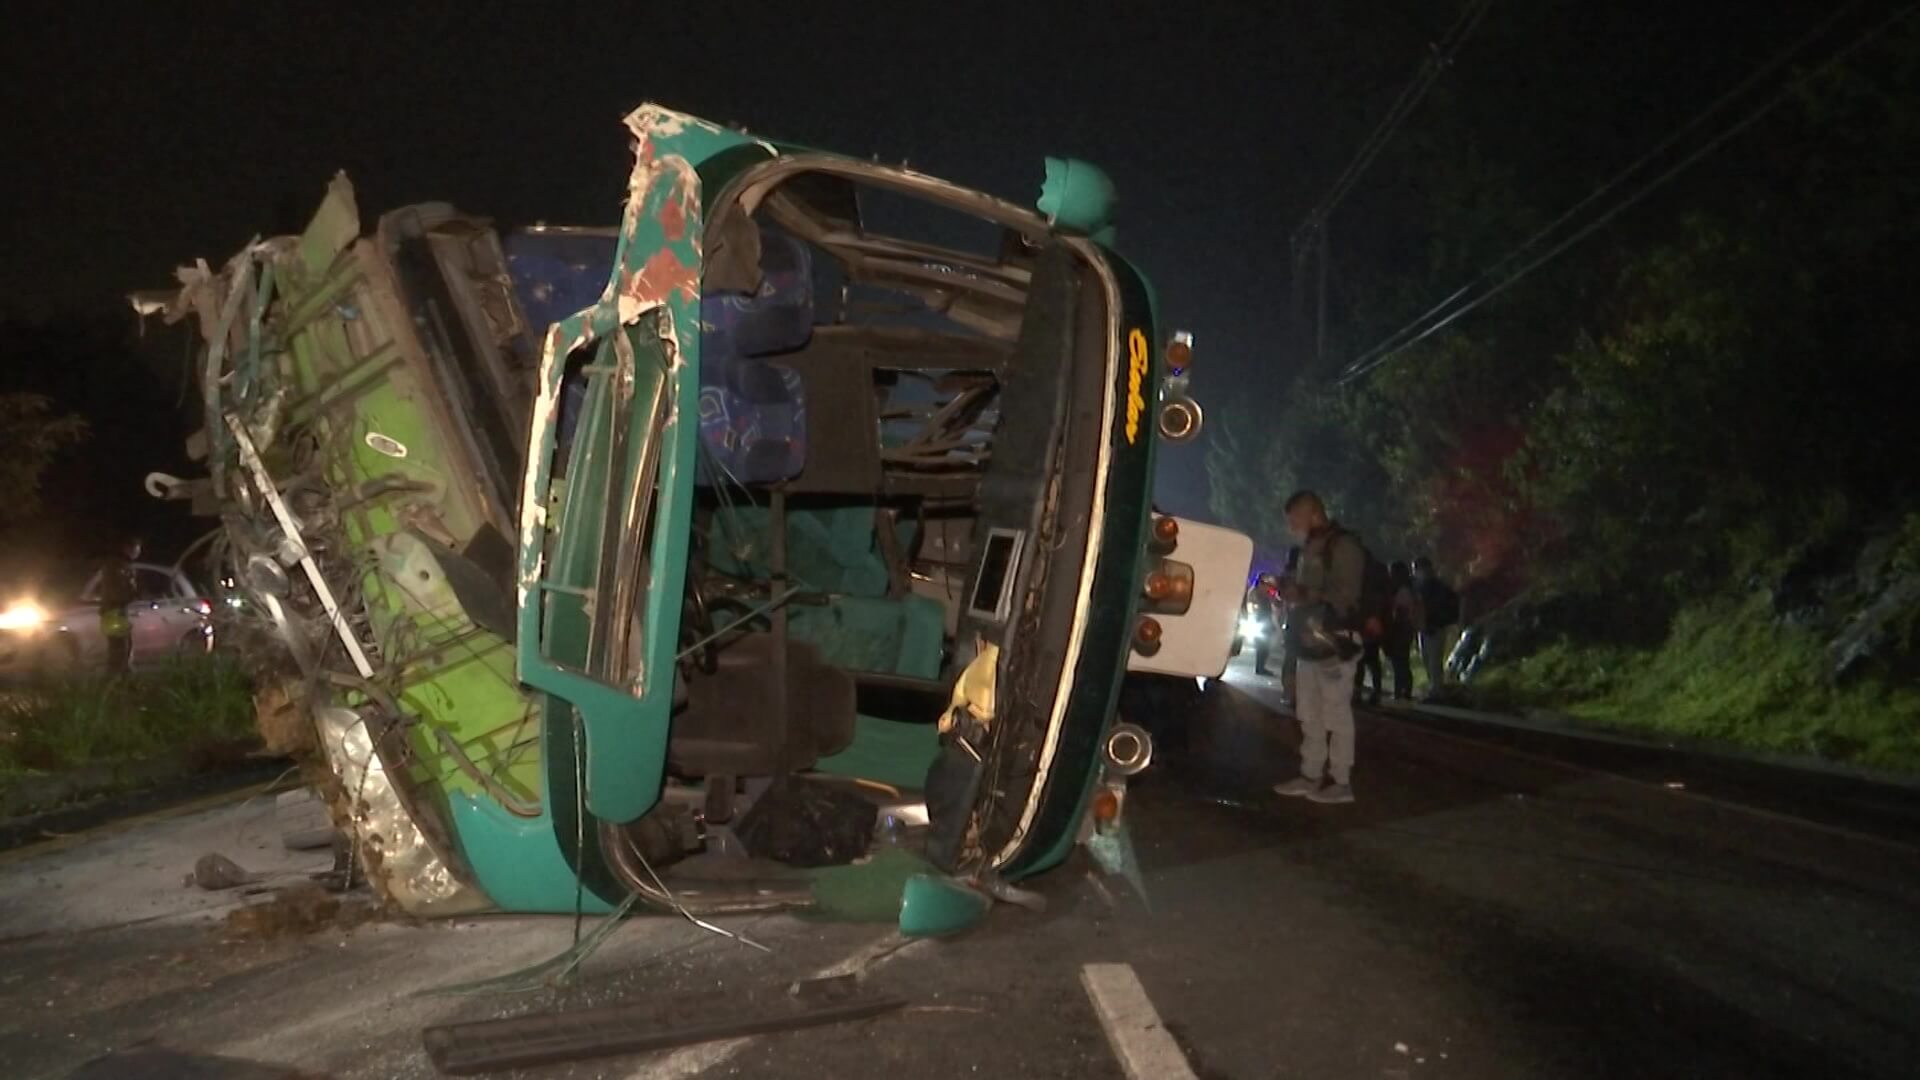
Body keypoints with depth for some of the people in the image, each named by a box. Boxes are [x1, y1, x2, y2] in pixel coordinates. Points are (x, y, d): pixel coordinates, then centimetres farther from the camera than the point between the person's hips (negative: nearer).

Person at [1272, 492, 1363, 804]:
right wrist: (1293, 593, 8)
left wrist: (1304, 594, -11)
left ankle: (1342, 783, -4)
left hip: (1334, 646, -9)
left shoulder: (1343, 546, -7)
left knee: (1336, 717, -7)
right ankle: (1310, 776, 13)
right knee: (1310, 717, 9)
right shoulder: (1312, 548, 20)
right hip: (1310, 645, 9)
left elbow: (1344, 596, -14)